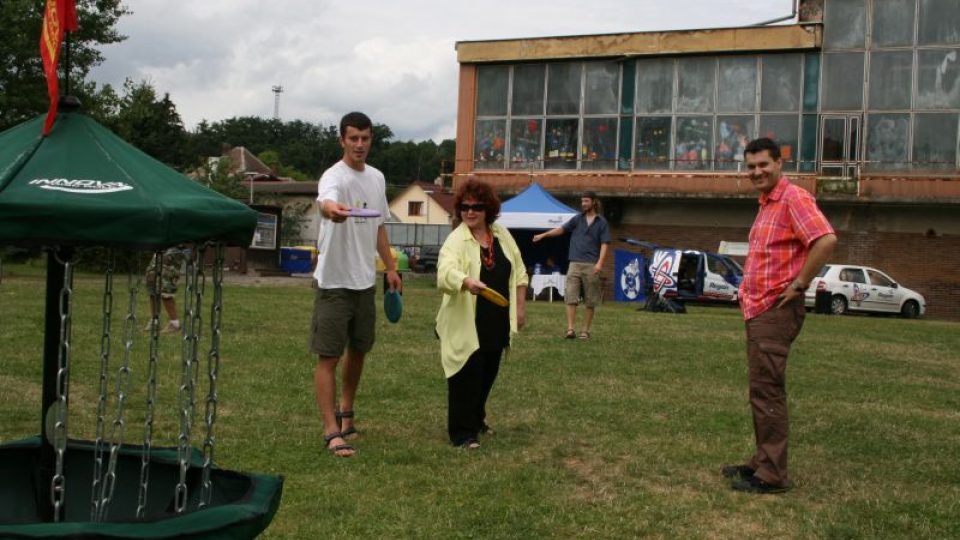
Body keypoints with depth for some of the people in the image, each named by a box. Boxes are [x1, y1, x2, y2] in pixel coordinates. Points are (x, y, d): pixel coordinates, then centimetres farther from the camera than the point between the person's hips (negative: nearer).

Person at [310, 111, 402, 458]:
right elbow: (326, 201, -40)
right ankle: (332, 431, -2)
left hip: (366, 281, 8)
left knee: (358, 350, 19)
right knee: (329, 355, -4)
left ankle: (346, 412, 38)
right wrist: (331, 209, -64)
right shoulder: (334, 176, -15)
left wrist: (390, 267, 17)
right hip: (334, 282, -7)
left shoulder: (377, 178, 10)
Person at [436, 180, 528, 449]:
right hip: (467, 324, -6)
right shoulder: (456, 240, -13)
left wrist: (520, 307, 10)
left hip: (497, 323, 6)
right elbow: (445, 272, -32)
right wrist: (467, 281, -51)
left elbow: (518, 271, 14)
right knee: (467, 376, -4)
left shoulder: (502, 235, 6)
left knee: (488, 374, 18)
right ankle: (462, 432, 6)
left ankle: (476, 419, 38)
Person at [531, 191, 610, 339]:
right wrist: (543, 235, 2)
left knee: (590, 301, 2)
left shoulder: (602, 223, 4)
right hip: (575, 264, 2)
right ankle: (570, 330, -9)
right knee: (570, 298, -7)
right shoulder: (577, 219, 13)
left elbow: (604, 244, -1)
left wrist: (600, 263, -14)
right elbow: (562, 229, 12)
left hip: (591, 265, -2)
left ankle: (585, 331, 10)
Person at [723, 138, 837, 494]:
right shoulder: (767, 204, 17)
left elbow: (826, 240, -27)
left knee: (767, 391, -8)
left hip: (776, 311, -10)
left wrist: (799, 284, -21)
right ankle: (763, 462, 23)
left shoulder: (793, 198, -13)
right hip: (757, 309, 10)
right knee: (762, 390, 14)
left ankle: (772, 476, -3)